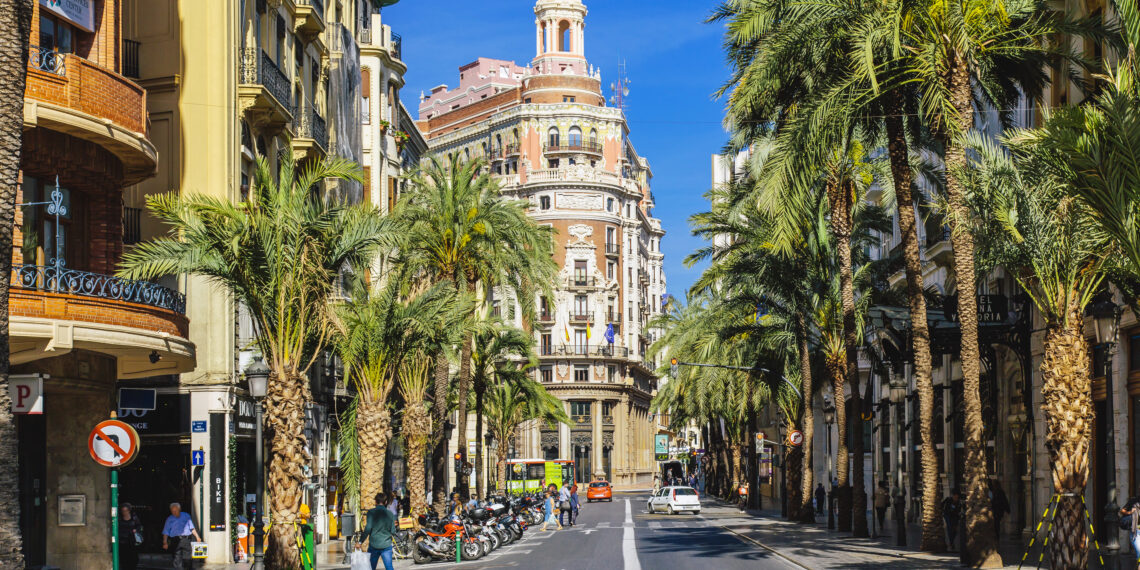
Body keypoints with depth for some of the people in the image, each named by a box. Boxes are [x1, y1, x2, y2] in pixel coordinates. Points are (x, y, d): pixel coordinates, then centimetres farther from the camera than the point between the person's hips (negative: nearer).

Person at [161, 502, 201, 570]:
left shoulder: (186, 516, 11)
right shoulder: (169, 519, 9)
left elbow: (192, 528, 17)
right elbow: (166, 532, 6)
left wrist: (197, 537, 15)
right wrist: (165, 543, -4)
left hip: (185, 539, 1)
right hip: (175, 541, 0)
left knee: (188, 558, -2)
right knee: (177, 559, -5)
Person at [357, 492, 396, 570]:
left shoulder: (371, 512, -7)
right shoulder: (390, 514, 0)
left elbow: (368, 529, -14)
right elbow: (393, 531, 1)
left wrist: (360, 542, -8)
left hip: (374, 544, -1)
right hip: (386, 545, 1)